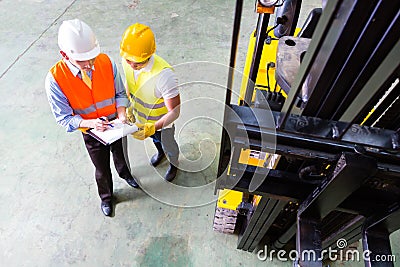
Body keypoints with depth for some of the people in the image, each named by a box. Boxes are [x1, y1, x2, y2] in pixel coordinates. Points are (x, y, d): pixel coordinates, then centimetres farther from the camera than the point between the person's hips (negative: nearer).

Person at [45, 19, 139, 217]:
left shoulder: (106, 62, -22)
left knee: (120, 155, 30)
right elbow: (64, 118, -18)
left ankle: (124, 174, 66)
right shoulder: (55, 79, -26)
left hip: (116, 125, 2)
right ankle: (106, 197, 53)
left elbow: (120, 93, -8)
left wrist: (121, 112, -26)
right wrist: (90, 123, -35)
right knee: (102, 169, 20)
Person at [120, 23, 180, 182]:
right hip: (142, 117, 5)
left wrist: (153, 127, -47)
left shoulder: (164, 74, -41)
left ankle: (173, 164, 60)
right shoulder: (126, 61, -22)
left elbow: (174, 112, -35)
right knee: (155, 139, 35)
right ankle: (160, 152, 70)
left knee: (168, 145, 25)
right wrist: (130, 106, -4)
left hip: (162, 121, -5)